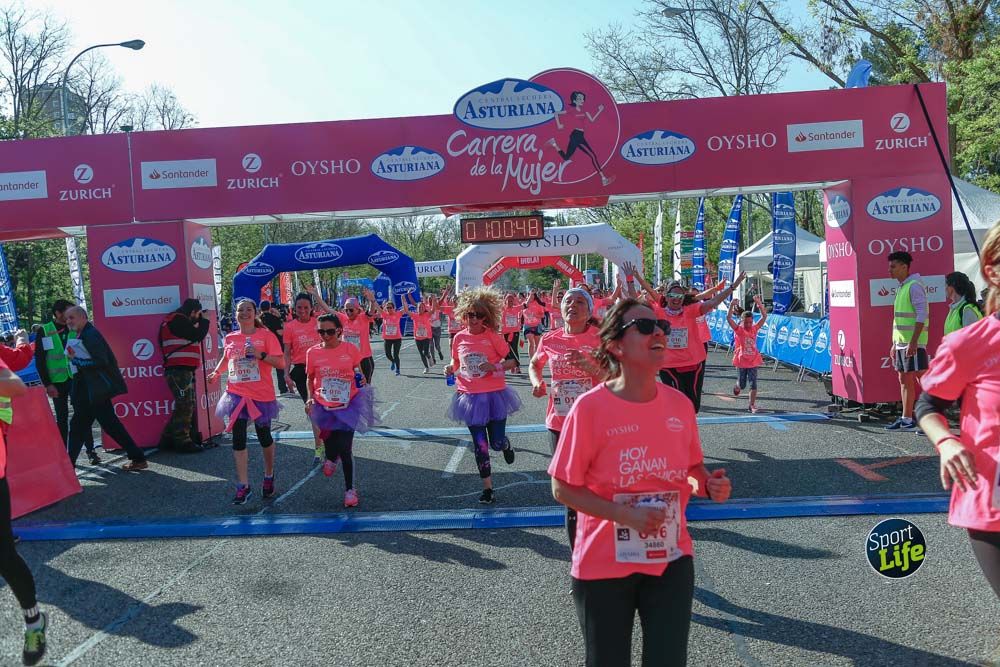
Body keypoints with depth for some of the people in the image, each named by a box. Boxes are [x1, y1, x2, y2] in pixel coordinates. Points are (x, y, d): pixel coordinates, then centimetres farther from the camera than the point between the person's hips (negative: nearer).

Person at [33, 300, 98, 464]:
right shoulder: (44, 331, -3)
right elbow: (39, 360, -3)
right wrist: (47, 384, -9)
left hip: (76, 379, 1)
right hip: (58, 381, -1)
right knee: (62, 419, 8)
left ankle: (90, 450, 8)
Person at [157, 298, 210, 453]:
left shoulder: (179, 321, 22)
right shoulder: (178, 320, -10)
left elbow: (191, 338, 19)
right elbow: (197, 336, -13)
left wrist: (198, 322, 11)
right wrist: (204, 320, 0)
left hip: (184, 370, 11)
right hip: (179, 370, -11)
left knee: (188, 405, 13)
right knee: (185, 405, -7)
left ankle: (168, 439, 18)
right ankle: (183, 441, -2)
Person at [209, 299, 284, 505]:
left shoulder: (265, 335, -6)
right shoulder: (230, 338, 7)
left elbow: (280, 362, -11)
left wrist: (261, 355, -24)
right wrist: (216, 372, 11)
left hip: (261, 394, -3)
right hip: (237, 394, 3)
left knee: (264, 436, 11)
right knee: (238, 438, -3)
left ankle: (269, 476, 35)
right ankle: (243, 486, 4)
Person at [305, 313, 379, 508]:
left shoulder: (350, 349, -6)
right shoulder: (313, 353, -4)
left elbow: (359, 373, 7)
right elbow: (310, 379, 9)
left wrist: (362, 382, -12)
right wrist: (310, 398, -3)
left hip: (348, 405, -2)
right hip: (324, 407, 2)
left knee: (345, 449, -3)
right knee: (330, 444, 15)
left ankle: (350, 489, 13)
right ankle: (331, 457, 54)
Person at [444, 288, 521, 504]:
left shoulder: (492, 336, -10)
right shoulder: (459, 338, 0)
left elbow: (512, 361, -5)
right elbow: (456, 363, 15)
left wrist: (495, 367, -21)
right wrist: (450, 369, -7)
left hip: (494, 395, -2)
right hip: (470, 397, 2)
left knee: (497, 443, 2)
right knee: (480, 445, 7)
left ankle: (506, 445, 41)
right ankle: (487, 488, 20)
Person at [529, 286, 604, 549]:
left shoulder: (600, 338, -7)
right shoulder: (550, 340, 1)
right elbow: (534, 365, 21)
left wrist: (587, 365, -26)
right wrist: (536, 382, 1)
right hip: (559, 425, 3)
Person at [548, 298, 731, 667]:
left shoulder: (680, 404, -4)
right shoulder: (590, 407, -17)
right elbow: (563, 489, -12)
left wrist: (708, 485, -10)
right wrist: (625, 514, -23)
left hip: (671, 559, 3)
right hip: (603, 565, -3)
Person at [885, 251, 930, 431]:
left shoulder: (914, 286, -13)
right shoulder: (901, 288, 16)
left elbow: (921, 315, -20)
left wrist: (913, 342, -24)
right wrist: (895, 343, 21)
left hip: (914, 344, -10)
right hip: (901, 343, 10)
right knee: (904, 380, 13)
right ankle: (906, 419, 19)